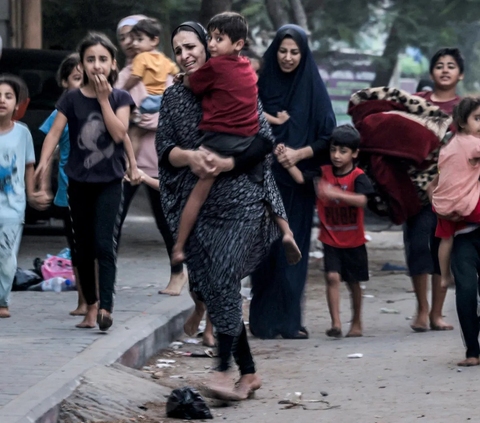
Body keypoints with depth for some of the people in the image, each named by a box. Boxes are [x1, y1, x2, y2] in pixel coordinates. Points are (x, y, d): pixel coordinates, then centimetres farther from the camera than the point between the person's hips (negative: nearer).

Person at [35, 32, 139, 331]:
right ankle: (91, 305, 20)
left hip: (110, 181, -2)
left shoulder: (120, 98, 0)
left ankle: (106, 307, -21)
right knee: (83, 248, 8)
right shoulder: (72, 100, 0)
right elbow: (55, 132, -10)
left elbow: (119, 133, -13)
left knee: (104, 243, -15)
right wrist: (44, 161, -28)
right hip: (80, 183, 2)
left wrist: (104, 98, -12)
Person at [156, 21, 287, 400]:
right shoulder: (173, 98, 10)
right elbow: (164, 150, 4)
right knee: (212, 287, 2)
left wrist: (224, 164, -18)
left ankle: (224, 370, -17)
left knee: (224, 280, -18)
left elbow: (265, 142, -5)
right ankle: (249, 373, 12)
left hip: (242, 201, -4)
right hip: (198, 207, 5)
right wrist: (190, 156, -17)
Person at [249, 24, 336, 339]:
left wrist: (299, 153, -15)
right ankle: (264, 320, 2)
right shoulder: (262, 85, 5)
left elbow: (328, 139, -1)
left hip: (297, 182, -1)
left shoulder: (313, 89, 1)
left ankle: (289, 319, 3)